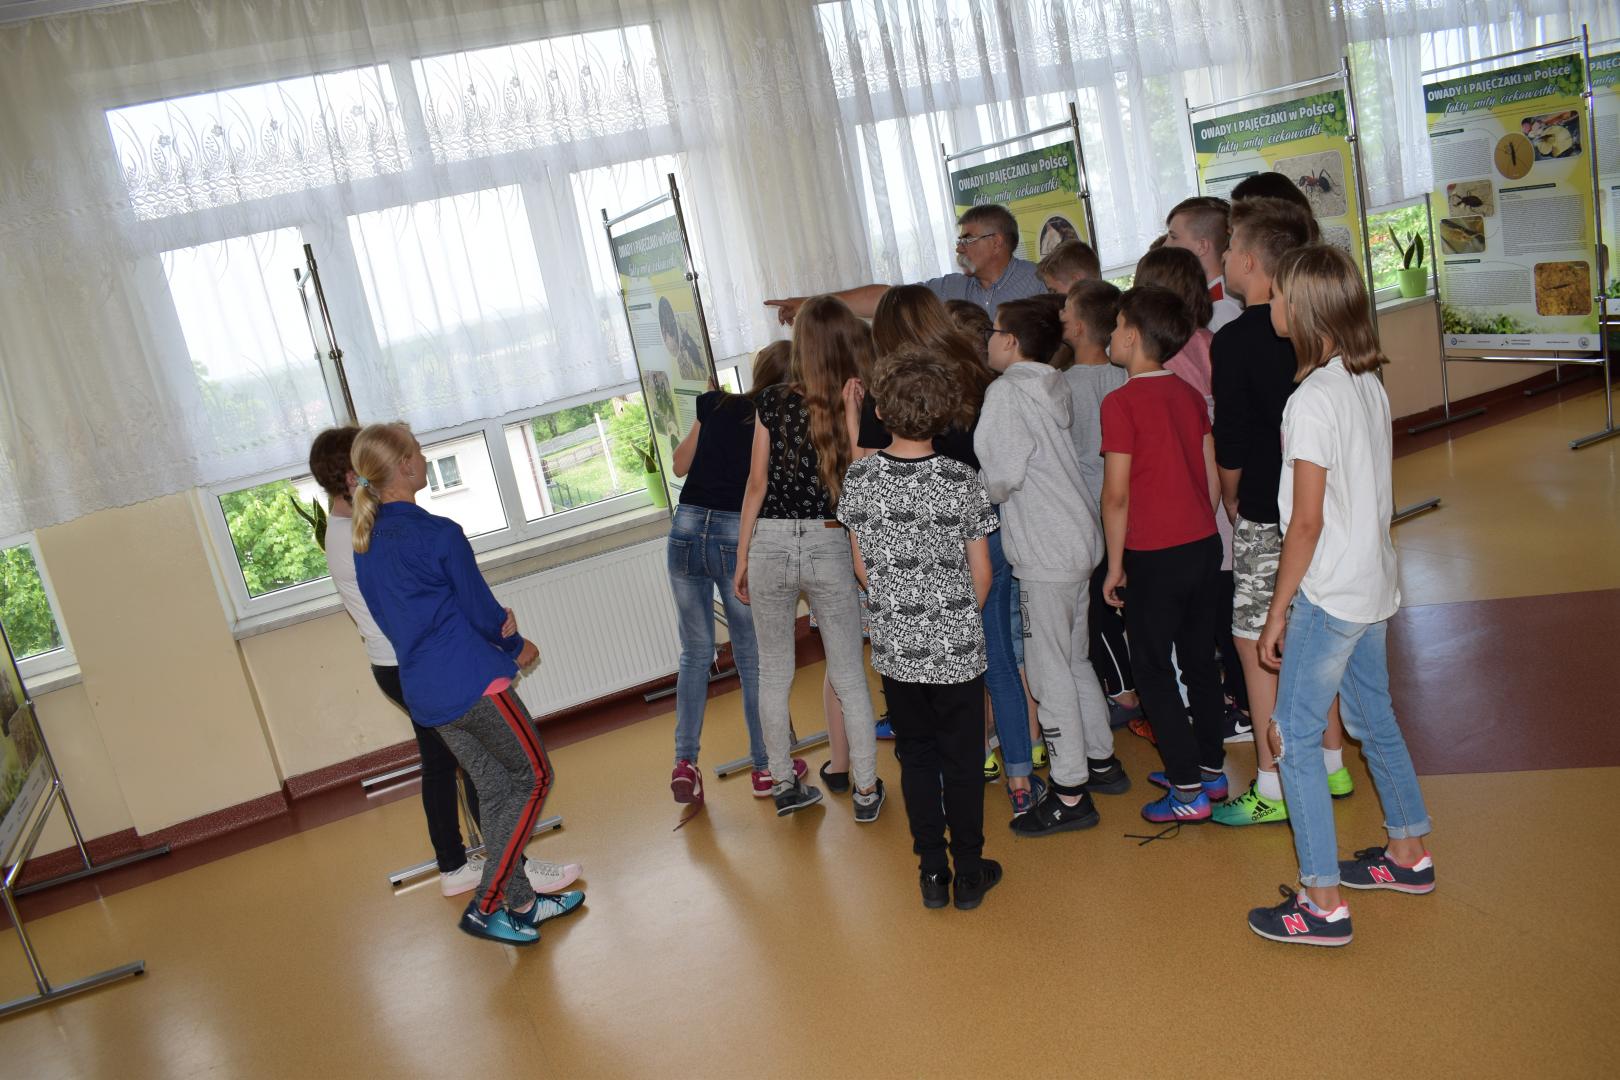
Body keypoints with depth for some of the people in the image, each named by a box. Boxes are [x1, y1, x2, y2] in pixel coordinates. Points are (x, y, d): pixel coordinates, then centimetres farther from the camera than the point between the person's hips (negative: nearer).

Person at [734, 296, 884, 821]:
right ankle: (866, 791, 19)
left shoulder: (773, 401, -2)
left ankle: (784, 785, 26)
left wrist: (743, 556, 7)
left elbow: (757, 483, 0)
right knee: (850, 677, 11)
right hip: (831, 546, -1)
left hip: (771, 544, 1)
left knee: (773, 673, 15)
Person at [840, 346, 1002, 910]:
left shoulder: (858, 476, -6)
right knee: (961, 759, 11)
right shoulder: (962, 480, -12)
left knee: (916, 756, 16)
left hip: (894, 647, 2)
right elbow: (981, 574, -4)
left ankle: (932, 874, 23)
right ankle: (969, 874, 22)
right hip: (957, 649, -2)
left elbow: (862, 567, 2)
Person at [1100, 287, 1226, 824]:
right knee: (1199, 659, 17)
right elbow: (1212, 476, 9)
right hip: (1204, 544, 7)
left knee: (1153, 669, 4)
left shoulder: (1121, 403, -15)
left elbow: (1116, 494, -15)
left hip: (1155, 556, -7)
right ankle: (1210, 769, 29)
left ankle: (1187, 791, 8)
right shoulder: (1189, 395, 5)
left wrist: (1115, 564, -6)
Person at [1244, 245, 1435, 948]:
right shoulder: (1368, 383, 5)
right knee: (1373, 718, 22)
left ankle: (1323, 903, 5)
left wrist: (1277, 612, -13)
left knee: (1294, 738, -1)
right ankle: (1409, 854, 37)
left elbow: (1307, 521, -20)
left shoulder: (1311, 400, -21)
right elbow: (1371, 491, 11)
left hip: (1328, 594, -9)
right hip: (1373, 584, 9)